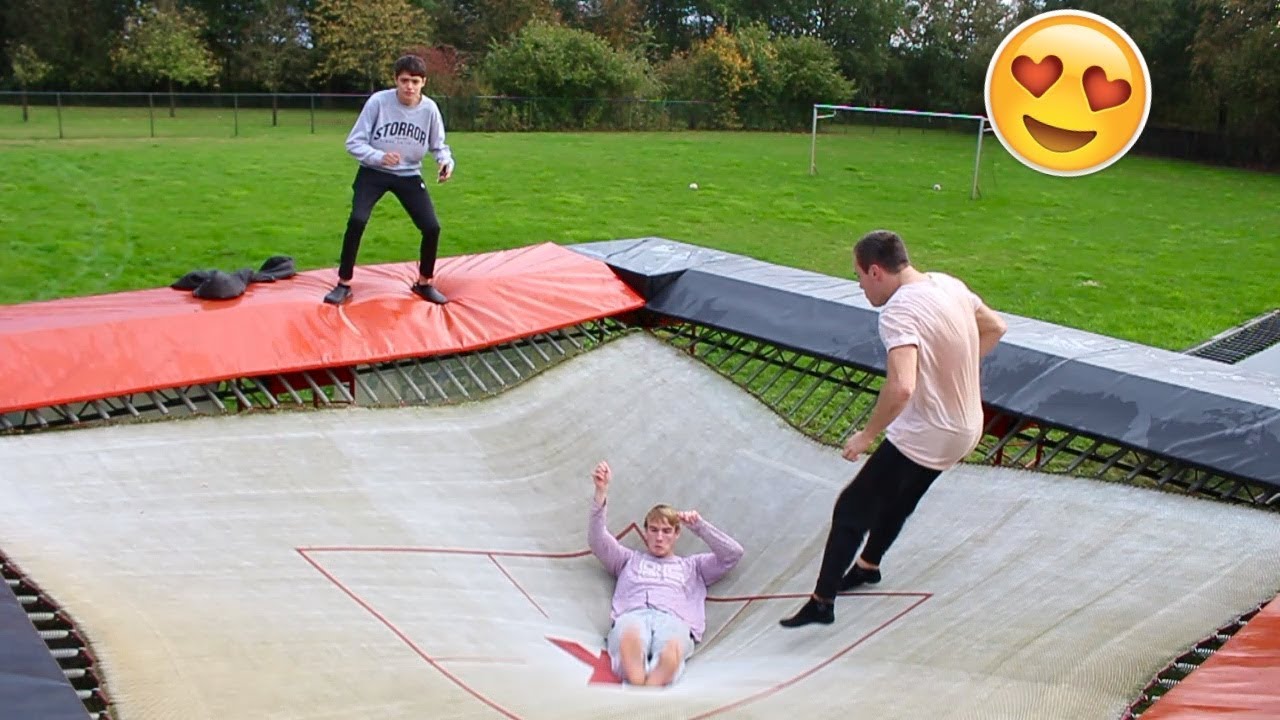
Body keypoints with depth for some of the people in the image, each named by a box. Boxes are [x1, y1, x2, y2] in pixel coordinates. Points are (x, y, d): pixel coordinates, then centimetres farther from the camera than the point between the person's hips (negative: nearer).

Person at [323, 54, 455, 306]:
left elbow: (438, 145, 3)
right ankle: (343, 285, -6)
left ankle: (424, 283, 17)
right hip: (373, 172, -2)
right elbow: (354, 143, -14)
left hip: (409, 175, 2)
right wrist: (379, 156, -32)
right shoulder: (378, 101, -19)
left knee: (432, 227, -8)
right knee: (357, 220, -22)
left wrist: (446, 161, -19)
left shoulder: (429, 108, -12)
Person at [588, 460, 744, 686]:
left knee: (670, 652, -43)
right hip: (632, 615, 0)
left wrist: (699, 526, 19)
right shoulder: (630, 560, 39)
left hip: (674, 619, 0)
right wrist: (601, 492, 11)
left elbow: (733, 553, 27)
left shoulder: (691, 566, 39)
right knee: (631, 639, -44)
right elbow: (597, 540, 24)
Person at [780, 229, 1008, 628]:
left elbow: (901, 388, -38)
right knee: (899, 496, 29)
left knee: (852, 508, 2)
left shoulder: (898, 312, -25)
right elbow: (995, 328, 18)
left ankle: (822, 602, 7)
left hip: (923, 437, -9)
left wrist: (866, 435, -25)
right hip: (966, 428, 9)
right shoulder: (949, 284, 2)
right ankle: (867, 565, 49)